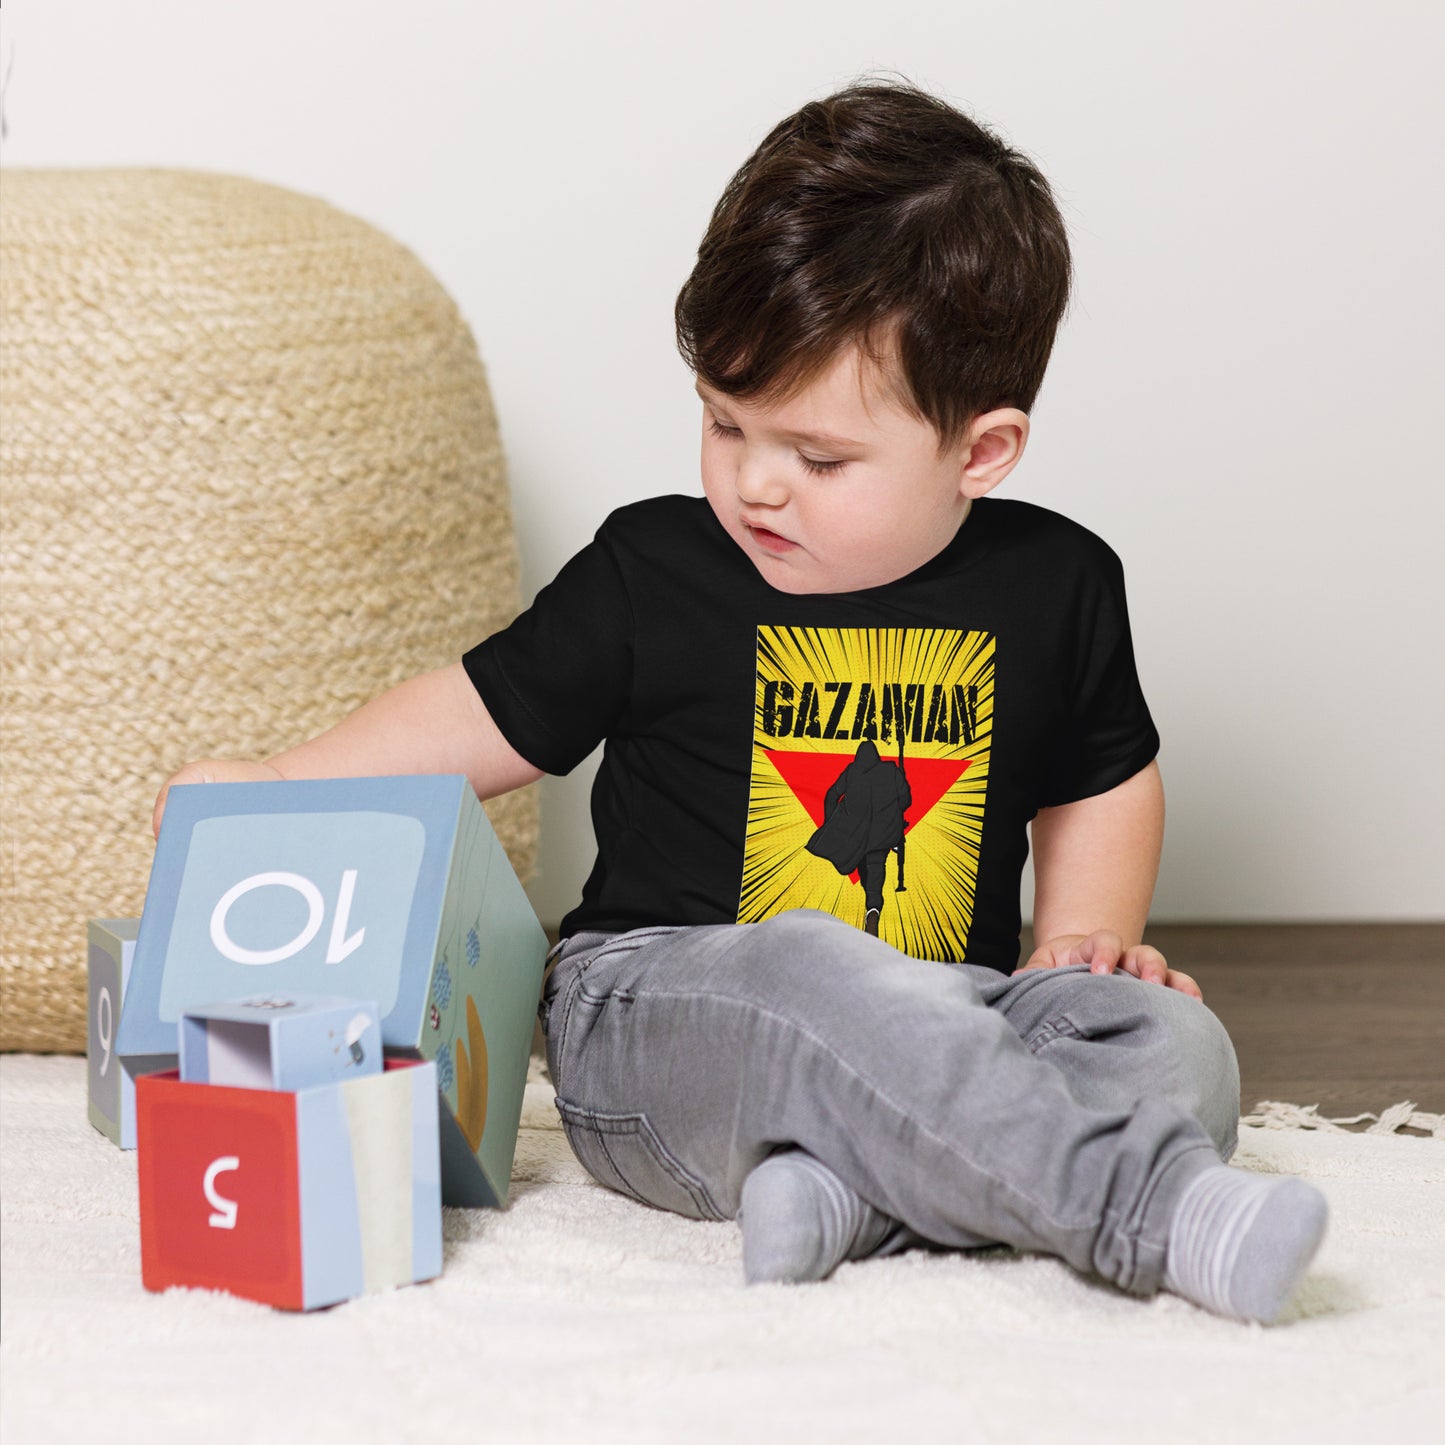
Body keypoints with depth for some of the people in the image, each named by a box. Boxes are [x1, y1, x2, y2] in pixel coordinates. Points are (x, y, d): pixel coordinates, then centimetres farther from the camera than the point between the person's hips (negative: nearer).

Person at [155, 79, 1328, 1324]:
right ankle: (1152, 1209, -43)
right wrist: (277, 788, 1)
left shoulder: (1054, 588, 6)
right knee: (812, 972, -37)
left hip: (947, 1007, 3)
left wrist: (1087, 934, 6)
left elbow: (1103, 781, 23)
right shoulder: (653, 573, 1)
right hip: (655, 1014, -3)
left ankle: (843, 1190, -40)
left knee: (1173, 1042, -22)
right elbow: (489, 717, 11)